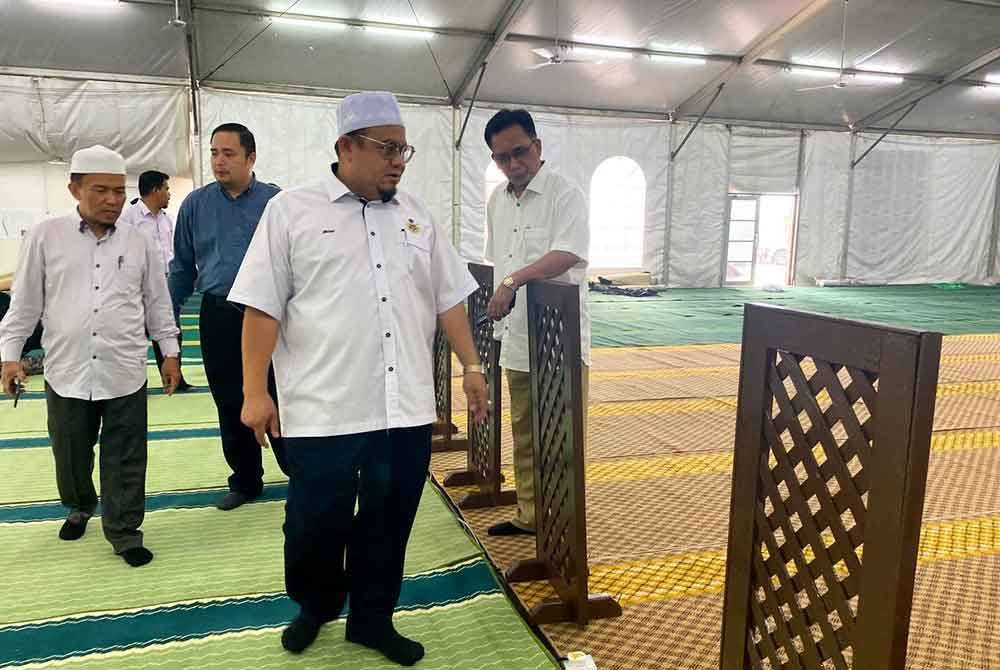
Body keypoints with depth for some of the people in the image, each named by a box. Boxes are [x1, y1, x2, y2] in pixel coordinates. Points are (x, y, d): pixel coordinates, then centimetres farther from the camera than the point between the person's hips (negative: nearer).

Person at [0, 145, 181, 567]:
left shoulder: (139, 242, 3)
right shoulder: (46, 236, 0)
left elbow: (157, 303, 10)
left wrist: (170, 351, 9)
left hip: (125, 373, 0)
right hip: (66, 372, 0)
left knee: (125, 461, 5)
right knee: (70, 456, 16)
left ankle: (124, 532, 20)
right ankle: (80, 507, 44)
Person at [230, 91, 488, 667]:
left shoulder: (417, 216, 11)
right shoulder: (292, 211, -2)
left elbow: (448, 298, 14)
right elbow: (262, 307, -4)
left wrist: (472, 366, 9)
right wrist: (256, 392, -7)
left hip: (408, 409, 4)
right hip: (324, 410, -3)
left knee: (388, 524, 13)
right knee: (314, 524, 10)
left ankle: (373, 619, 34)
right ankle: (315, 606, 38)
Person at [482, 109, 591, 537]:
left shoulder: (564, 195, -8)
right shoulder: (497, 201, 14)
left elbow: (567, 254, -23)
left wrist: (513, 281, -24)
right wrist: (496, 305, 20)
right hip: (516, 339, 7)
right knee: (523, 434, 16)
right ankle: (529, 516, 30)